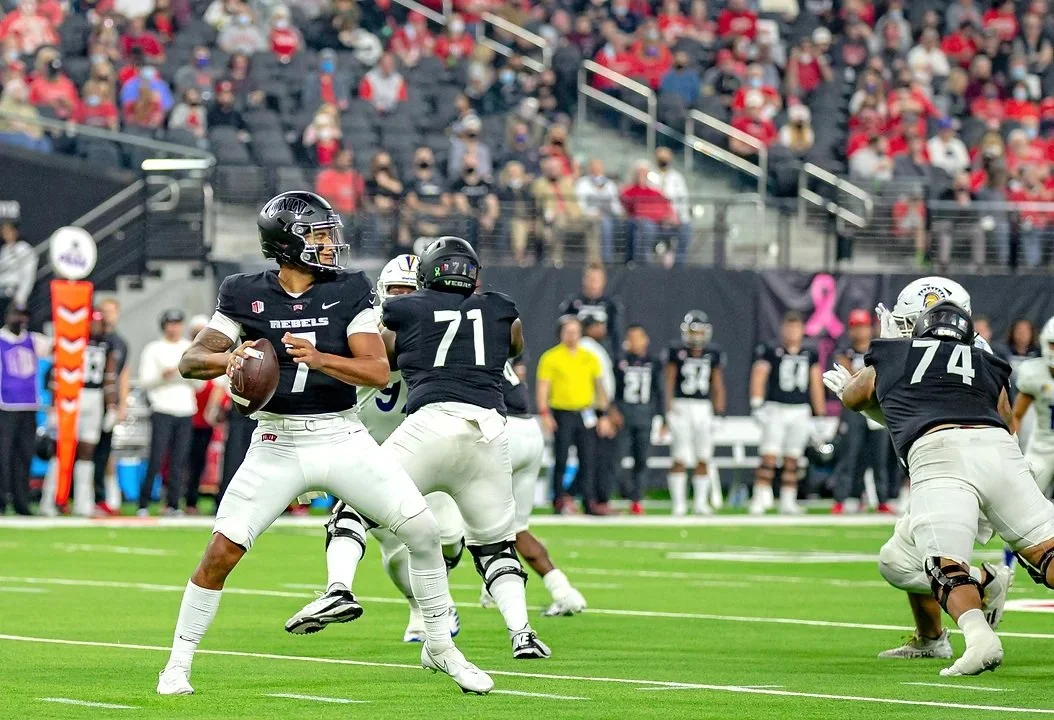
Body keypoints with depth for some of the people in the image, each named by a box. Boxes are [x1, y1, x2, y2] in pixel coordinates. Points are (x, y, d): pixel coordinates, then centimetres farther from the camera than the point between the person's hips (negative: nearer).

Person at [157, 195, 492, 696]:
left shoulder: (349, 293, -1)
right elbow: (190, 361, -4)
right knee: (221, 552, -11)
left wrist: (318, 358, -25)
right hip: (278, 444, -1)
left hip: (342, 438, 1)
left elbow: (379, 372, -9)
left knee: (423, 531, -4)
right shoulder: (246, 296, -2)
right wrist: (227, 359, -25)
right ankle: (178, 664, 6)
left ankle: (440, 647, 14)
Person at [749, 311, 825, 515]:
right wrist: (757, 405, -18)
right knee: (769, 457, -11)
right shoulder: (770, 352, -3)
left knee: (792, 460, 7)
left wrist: (820, 414, 14)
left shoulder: (810, 355, 10)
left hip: (800, 412, 4)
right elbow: (758, 377, -8)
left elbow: (816, 385, 14)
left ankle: (788, 502, 12)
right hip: (776, 409, -4)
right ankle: (760, 498, -10)